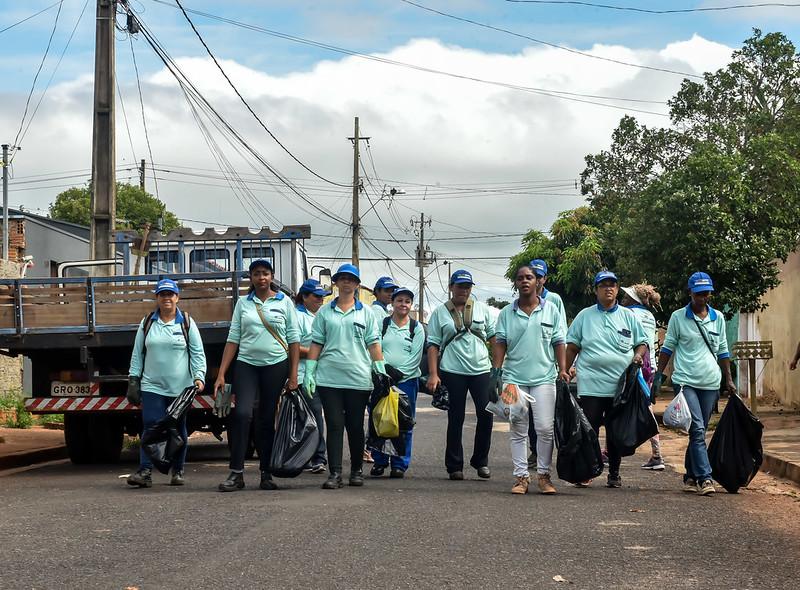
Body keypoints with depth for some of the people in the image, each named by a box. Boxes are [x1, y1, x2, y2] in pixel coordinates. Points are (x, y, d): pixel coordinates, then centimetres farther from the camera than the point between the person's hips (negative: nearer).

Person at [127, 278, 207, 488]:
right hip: (152, 386, 0)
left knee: (178, 429, 7)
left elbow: (198, 353, 3)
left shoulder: (187, 323, 5)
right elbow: (137, 353, 12)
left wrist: (199, 376, -10)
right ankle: (145, 471, -14)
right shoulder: (147, 323, 10)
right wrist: (133, 380, 6)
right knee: (150, 427, -10)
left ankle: (177, 471, 18)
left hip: (180, 388, 0)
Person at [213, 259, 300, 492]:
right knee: (242, 414, -16)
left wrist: (293, 375, -3)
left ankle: (266, 474, 11)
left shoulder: (284, 302, 6)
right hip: (246, 365, 0)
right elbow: (233, 339, 7)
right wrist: (221, 374, 0)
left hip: (276, 366, 0)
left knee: (268, 420, 3)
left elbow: (294, 340, 4)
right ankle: (236, 473, -13)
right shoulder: (243, 303, 10)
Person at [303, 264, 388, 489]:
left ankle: (357, 471, 18)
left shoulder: (366, 312, 10)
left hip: (358, 378, 0)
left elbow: (374, 344, 7)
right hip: (329, 378, 0)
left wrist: (381, 372, -1)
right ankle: (334, 473, -4)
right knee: (334, 426, -3)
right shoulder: (324, 312, 10)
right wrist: (309, 372, 1)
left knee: (356, 426, 7)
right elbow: (316, 344, 9)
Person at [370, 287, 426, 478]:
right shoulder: (381, 324, 9)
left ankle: (400, 464, 7)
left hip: (407, 379, 0)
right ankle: (379, 461, 11)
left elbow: (416, 356, 0)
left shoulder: (417, 328, 8)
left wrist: (398, 373, -11)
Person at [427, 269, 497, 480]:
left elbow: (494, 337, 12)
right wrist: (433, 374, -4)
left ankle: (481, 461, 12)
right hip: (453, 371, -1)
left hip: (481, 369, 2)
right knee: (455, 419, 3)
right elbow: (433, 345, 4)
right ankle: (454, 466, 10)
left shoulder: (482, 309, 11)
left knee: (486, 414, -4)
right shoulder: (440, 312, 7)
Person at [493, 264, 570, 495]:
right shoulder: (507, 313, 9)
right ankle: (521, 476, 8)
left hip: (544, 378, -1)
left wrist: (563, 369, -2)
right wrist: (496, 370, -4)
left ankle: (544, 475, 6)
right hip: (514, 378, 1)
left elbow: (559, 343, 7)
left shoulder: (550, 309, 7)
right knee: (518, 431, 3)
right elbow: (500, 343, 7)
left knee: (545, 428, -4)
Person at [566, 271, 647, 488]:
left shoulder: (628, 316, 10)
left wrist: (638, 355, -8)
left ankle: (614, 473, 17)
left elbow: (642, 343, 15)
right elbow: (572, 347, 10)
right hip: (591, 385, -1)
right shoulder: (585, 316, 8)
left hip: (621, 386, 1)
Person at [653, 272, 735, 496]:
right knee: (697, 430, -15)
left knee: (699, 433, 8)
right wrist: (658, 376, 2)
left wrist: (729, 380, 16)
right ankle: (704, 477, -19)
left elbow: (723, 351, 18)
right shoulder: (678, 317, 1)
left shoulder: (718, 318, 11)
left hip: (710, 384, 4)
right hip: (685, 382, -4)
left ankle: (690, 477, 18)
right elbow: (668, 348, 6)